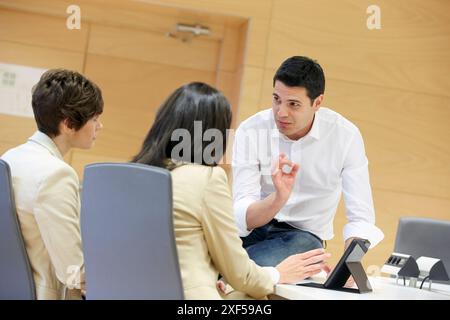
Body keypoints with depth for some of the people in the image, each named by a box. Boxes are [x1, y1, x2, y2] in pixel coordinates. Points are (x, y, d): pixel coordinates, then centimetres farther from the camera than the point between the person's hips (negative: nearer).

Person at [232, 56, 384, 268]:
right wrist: (279, 198, -40)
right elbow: (242, 217, -19)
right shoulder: (250, 131, -13)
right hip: (252, 228, 1)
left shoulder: (345, 136, -13)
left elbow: (361, 219, -12)